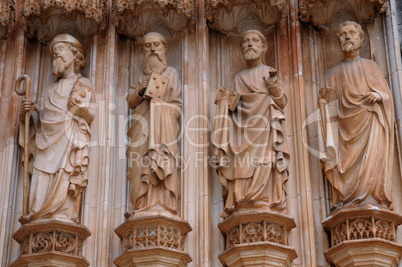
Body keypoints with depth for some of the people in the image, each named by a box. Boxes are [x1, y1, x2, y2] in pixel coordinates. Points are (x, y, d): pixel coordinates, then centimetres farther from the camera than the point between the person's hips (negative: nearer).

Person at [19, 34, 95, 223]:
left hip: (69, 138, -4)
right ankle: (39, 220, -18)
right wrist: (29, 112, 4)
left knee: (64, 177, -20)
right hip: (46, 139, 4)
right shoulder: (50, 89, 31)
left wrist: (84, 110, -14)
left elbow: (91, 115, 5)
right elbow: (38, 117, 22)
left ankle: (63, 217, -27)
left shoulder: (82, 84, 16)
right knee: (41, 178, -11)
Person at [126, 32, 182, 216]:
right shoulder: (142, 75, 22)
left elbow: (176, 104, 8)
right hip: (144, 125, 3)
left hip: (164, 125, -3)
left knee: (162, 162, -17)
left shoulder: (171, 73, 14)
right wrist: (139, 91, -4)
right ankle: (145, 205, -14)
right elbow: (130, 102, 16)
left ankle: (162, 205, -23)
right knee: (143, 164, -11)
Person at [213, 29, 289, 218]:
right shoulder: (240, 77, 17)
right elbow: (235, 106, 16)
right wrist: (226, 100, -4)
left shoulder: (269, 72, 11)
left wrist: (274, 85, -12)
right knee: (243, 166, -10)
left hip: (264, 129, -2)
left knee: (264, 165, -15)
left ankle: (266, 203, -18)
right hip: (244, 130, 2)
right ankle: (243, 207, -12)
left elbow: (282, 103, 4)